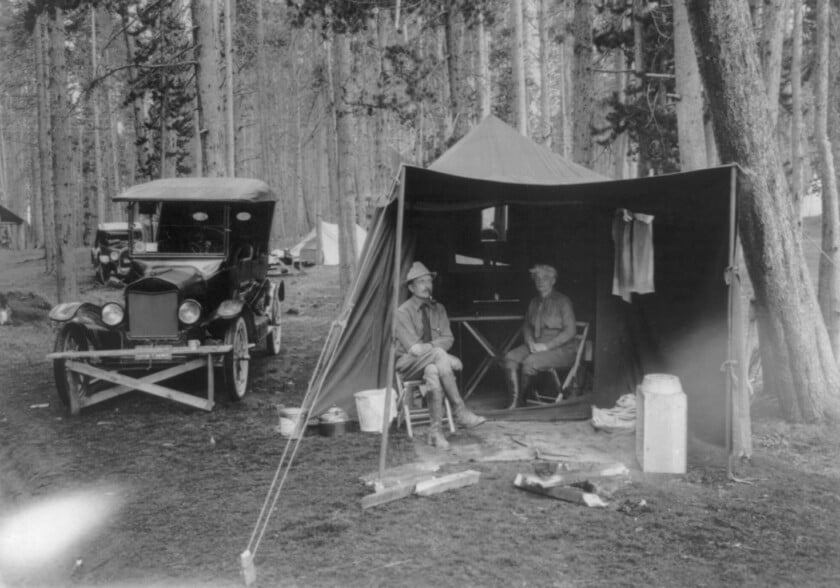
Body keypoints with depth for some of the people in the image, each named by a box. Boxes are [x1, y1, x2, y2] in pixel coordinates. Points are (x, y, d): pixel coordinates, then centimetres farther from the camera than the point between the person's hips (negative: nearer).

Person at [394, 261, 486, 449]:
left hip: (433, 361, 4)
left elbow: (447, 339, 4)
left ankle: (435, 431, -35)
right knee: (439, 354, -35)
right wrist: (448, 358, -21)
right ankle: (460, 412, -34)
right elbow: (414, 348, -16)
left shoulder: (438, 309, 10)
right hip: (409, 363, -3)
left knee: (433, 371, -36)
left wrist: (428, 346, -17)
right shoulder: (403, 312, -7)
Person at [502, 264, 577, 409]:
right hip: (535, 346, 6)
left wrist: (546, 345, -18)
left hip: (561, 348, -6)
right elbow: (526, 325, 19)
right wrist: (530, 342, -4)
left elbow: (570, 331, -11)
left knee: (530, 362, -33)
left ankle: (521, 401, -13)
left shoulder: (562, 301, -5)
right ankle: (514, 401, -24)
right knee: (510, 358, -22)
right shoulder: (534, 302, 16)